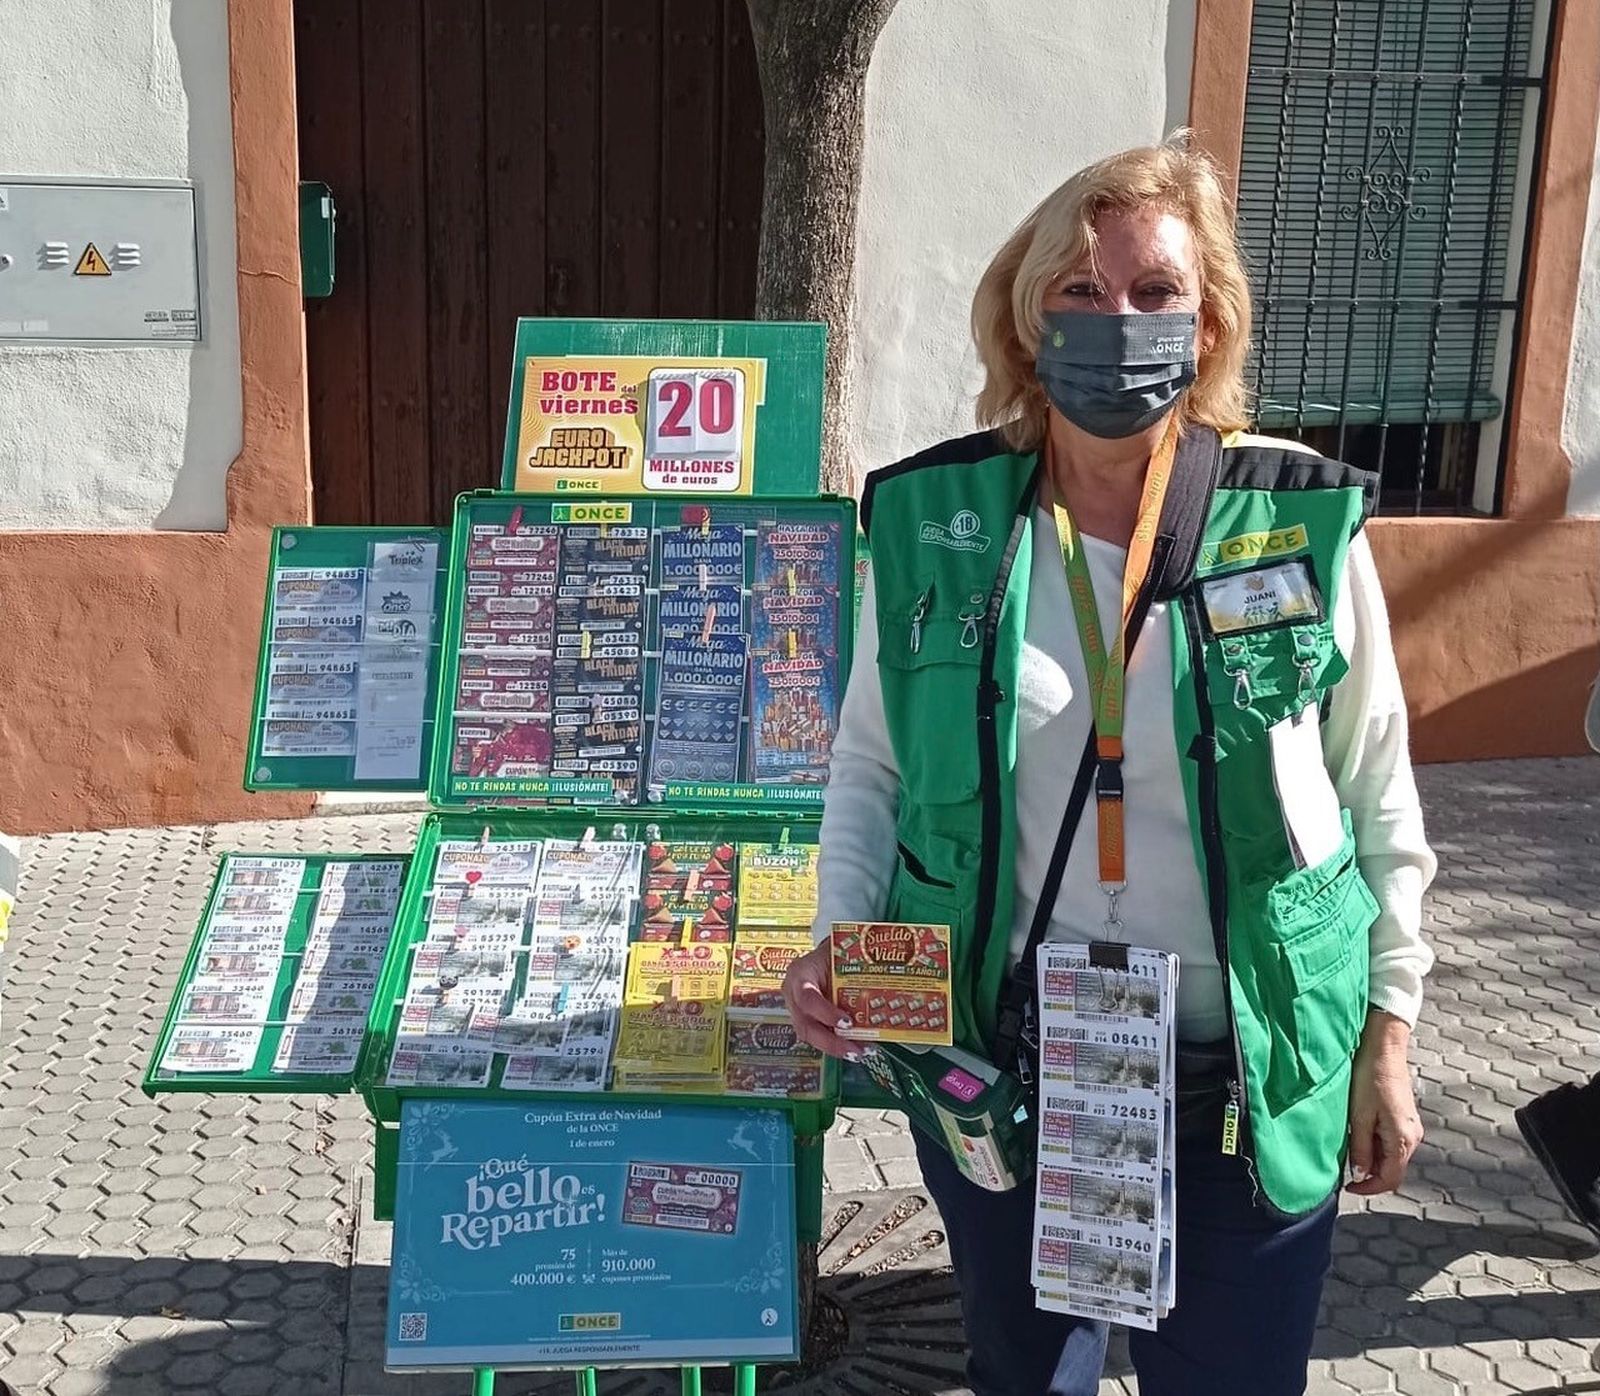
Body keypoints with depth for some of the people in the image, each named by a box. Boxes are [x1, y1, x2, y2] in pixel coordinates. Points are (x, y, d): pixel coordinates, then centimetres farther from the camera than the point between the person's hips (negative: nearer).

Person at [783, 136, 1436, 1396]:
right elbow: (869, 768, 5)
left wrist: (1387, 1031, 2)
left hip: (1251, 1082, -1)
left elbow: (1377, 801, 0)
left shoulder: (1304, 524, -8)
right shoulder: (934, 523, -6)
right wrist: (841, 937, -9)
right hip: (996, 1066, 1)